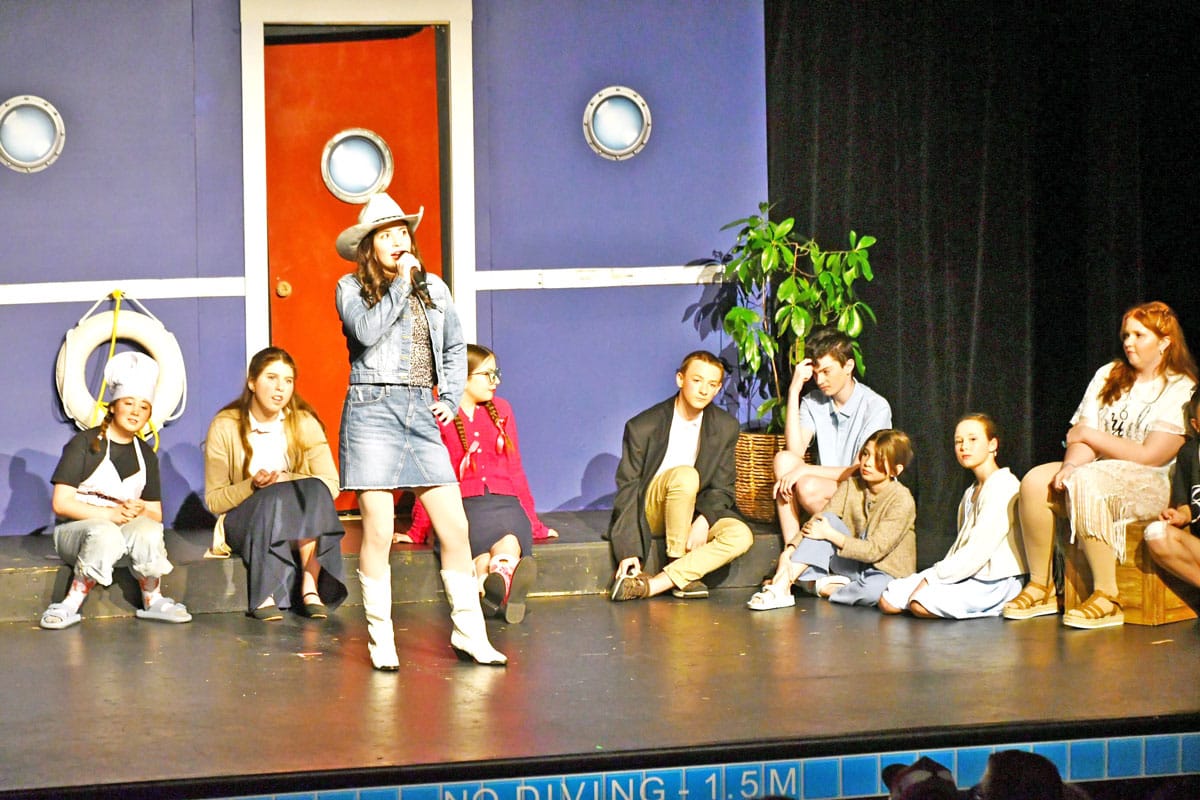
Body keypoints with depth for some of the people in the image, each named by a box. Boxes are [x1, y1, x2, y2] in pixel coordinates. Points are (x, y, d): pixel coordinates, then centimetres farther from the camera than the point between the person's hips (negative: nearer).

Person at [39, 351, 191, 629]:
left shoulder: (146, 455, 14)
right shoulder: (85, 443, -4)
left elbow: (156, 514, 13)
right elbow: (61, 503, -11)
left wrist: (140, 511, -12)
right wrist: (110, 514, -20)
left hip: (124, 528, 4)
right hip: (74, 531, -4)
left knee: (149, 531, -31)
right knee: (104, 535, -40)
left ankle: (153, 602, -12)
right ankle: (71, 605, -28)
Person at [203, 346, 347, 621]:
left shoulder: (304, 423, -1)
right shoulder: (225, 427, -5)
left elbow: (331, 485, -8)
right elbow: (214, 500, -5)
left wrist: (286, 480, -24)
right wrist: (253, 485, -22)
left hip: (303, 525, 2)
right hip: (244, 523, -2)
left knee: (315, 490, -31)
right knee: (273, 498, -34)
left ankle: (310, 587, -34)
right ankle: (264, 595, -35)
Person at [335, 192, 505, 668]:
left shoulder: (433, 288, 14)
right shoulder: (352, 288, 2)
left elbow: (455, 347, 26)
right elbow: (367, 331, -18)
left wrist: (450, 398, 14)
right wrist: (400, 283, -11)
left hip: (420, 415, 4)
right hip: (373, 412, -4)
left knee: (455, 525, -2)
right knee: (378, 530, -4)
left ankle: (468, 633, 8)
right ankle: (380, 638, 6)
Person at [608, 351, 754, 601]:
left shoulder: (725, 427, -1)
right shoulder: (642, 427, -12)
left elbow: (722, 487, 2)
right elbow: (627, 488, -12)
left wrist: (703, 521, -21)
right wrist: (630, 552, -22)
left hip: (694, 512, 4)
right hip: (648, 512, -4)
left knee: (741, 535, -27)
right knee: (685, 475, -35)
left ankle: (654, 585, -31)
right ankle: (682, 576, -24)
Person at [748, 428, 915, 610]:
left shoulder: (902, 500, -16)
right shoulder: (851, 485, -1)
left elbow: (874, 550, -22)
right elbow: (815, 523, -9)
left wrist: (830, 534, -26)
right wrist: (788, 553, -24)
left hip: (884, 572, -5)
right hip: (853, 565, 5)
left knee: (875, 589, -41)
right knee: (828, 520, -21)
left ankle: (822, 588, -16)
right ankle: (781, 586, -28)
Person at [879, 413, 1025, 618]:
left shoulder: (1003, 486, -11)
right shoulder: (970, 493, 21)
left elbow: (980, 549, -18)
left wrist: (932, 578, -15)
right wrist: (934, 575, 1)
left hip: (995, 582, -9)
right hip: (968, 575, 9)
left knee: (921, 603, -30)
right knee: (888, 601, -3)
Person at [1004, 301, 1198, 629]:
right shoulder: (1108, 376, 14)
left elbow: (1149, 456, -14)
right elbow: (1080, 436, 6)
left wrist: (1090, 436, -6)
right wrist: (1071, 464, -17)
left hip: (1149, 486, -7)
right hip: (1097, 472, 7)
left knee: (1085, 484, -36)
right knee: (1035, 482, -19)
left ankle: (1107, 597, -33)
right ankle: (1041, 588, -11)